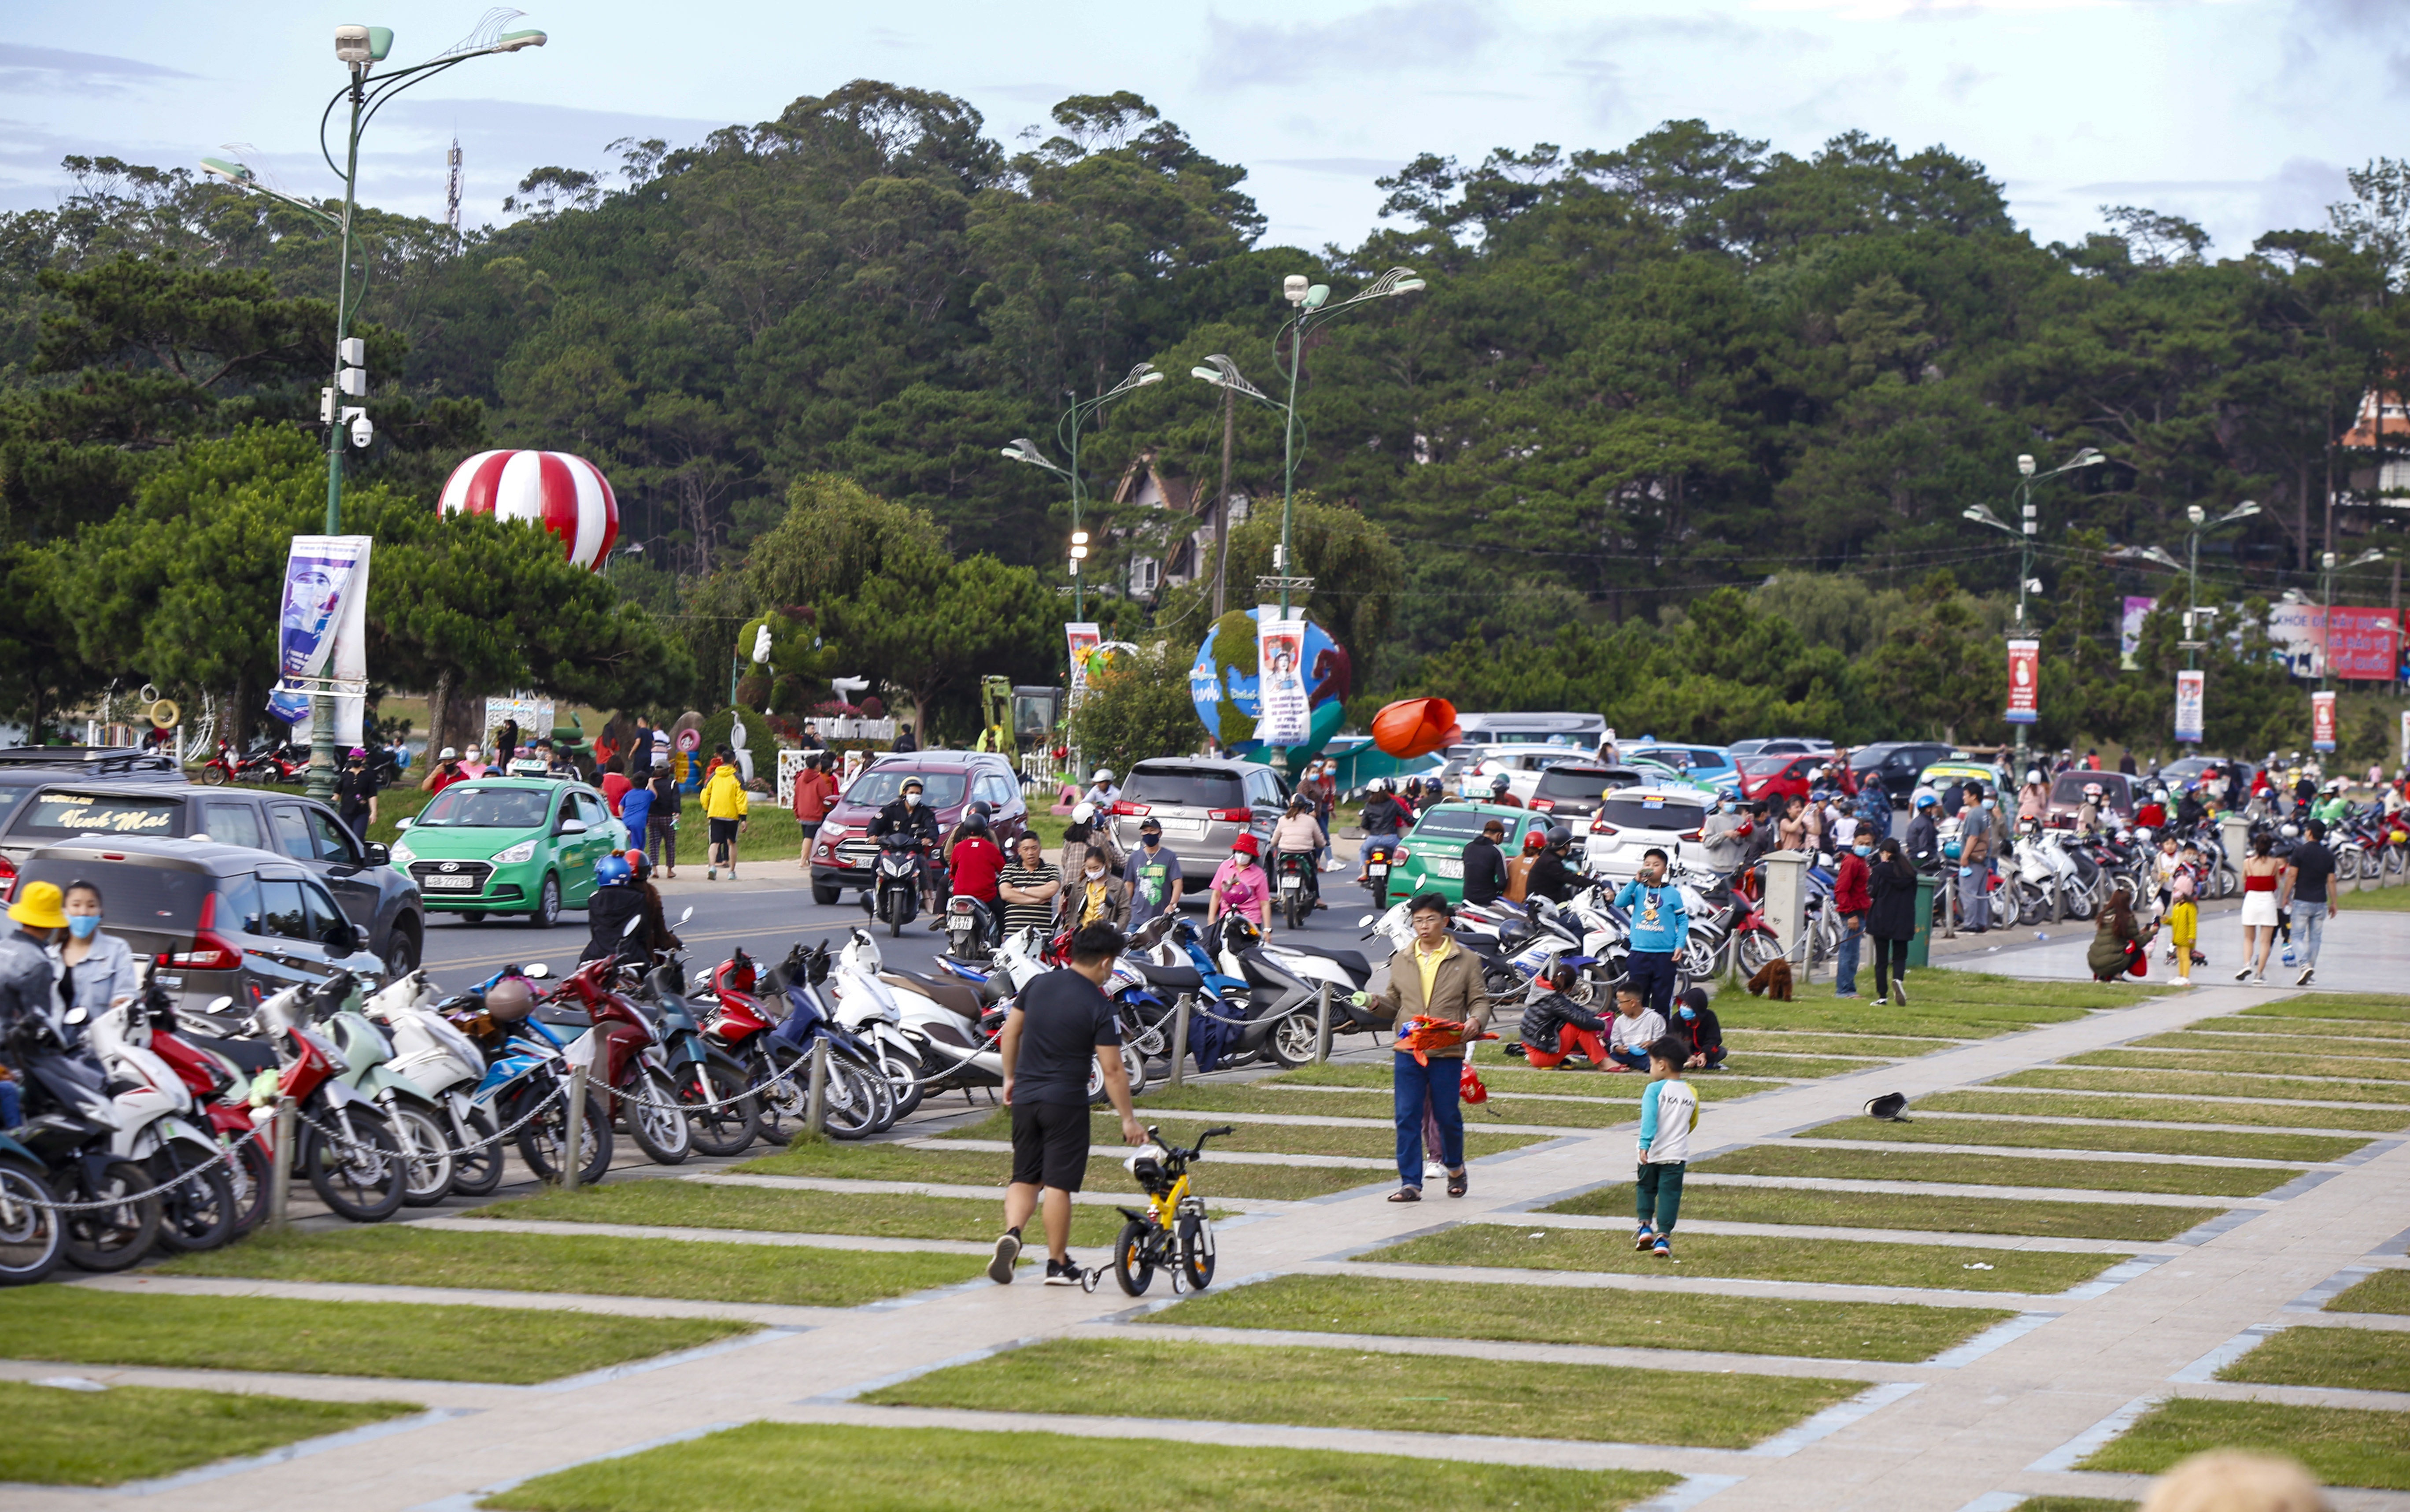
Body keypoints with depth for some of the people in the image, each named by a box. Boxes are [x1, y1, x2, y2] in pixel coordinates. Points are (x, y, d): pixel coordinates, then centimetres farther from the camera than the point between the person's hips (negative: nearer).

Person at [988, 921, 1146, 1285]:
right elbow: (1112, 1070, -13)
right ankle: (1057, 1265, 10)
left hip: (1025, 1098, 5)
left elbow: (1010, 1031, 11)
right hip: (1065, 1102, -5)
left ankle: (1012, 1233, -11)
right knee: (1058, 1184, 2)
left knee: (1025, 1177, 14)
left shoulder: (1039, 985, 3)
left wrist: (1011, 1077, 25)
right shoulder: (1098, 1005, -13)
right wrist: (1128, 1119, -5)